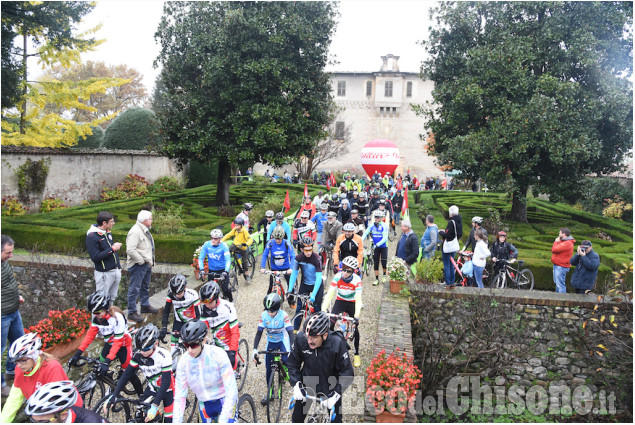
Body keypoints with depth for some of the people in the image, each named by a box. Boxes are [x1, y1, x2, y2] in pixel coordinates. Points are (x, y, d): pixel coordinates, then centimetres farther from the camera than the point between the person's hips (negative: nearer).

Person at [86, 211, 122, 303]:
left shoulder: (108, 232, 10)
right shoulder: (92, 236, -16)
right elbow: (95, 257, -22)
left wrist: (119, 266, 17)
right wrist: (112, 249, -21)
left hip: (116, 271, 8)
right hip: (104, 274, -8)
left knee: (112, 298, 16)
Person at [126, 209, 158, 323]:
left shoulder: (145, 230, 13)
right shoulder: (135, 231, -21)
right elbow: (130, 250, -29)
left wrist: (151, 262, 13)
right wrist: (141, 261, -21)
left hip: (146, 264, 10)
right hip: (137, 266, -10)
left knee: (145, 287, 23)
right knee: (135, 289, -3)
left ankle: (145, 306, 38)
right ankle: (132, 312, 5)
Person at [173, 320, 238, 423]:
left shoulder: (218, 355, -23)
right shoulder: (183, 362, -12)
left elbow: (231, 390, -25)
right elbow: (179, 396, -7)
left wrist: (223, 421, -32)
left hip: (225, 401, -4)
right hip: (205, 405, 4)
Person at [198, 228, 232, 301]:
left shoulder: (223, 246, -18)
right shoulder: (207, 245, -11)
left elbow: (228, 260, -26)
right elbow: (201, 258, -10)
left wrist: (226, 271, -39)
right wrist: (201, 269, -24)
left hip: (223, 270, -3)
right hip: (211, 270, 3)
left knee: (225, 289, -11)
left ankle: (230, 300, 19)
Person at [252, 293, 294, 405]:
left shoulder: (284, 315, -27)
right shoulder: (264, 316, -20)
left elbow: (290, 332, -29)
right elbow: (259, 332, -15)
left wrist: (292, 350, -40)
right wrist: (254, 349, -23)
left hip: (283, 340, -3)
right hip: (271, 341, 3)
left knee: (286, 360, -26)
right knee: (268, 367, 2)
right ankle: (270, 392, 19)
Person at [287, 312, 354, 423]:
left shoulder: (337, 343, -29)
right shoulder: (300, 339, -22)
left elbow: (347, 372, -20)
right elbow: (293, 364, -5)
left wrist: (335, 394, -24)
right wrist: (296, 385, -14)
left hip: (330, 388, -2)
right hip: (307, 386, 2)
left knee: (336, 419, 9)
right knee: (297, 418, 14)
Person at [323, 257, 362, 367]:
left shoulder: (357, 280, -25)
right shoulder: (337, 277, -22)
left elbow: (358, 299, -30)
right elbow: (330, 294, -25)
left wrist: (356, 316, -41)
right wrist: (324, 309, -36)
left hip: (352, 303, -1)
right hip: (340, 301, 1)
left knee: (355, 328, -3)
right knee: (330, 324, -15)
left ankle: (356, 354, 17)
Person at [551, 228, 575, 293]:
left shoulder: (567, 243, -19)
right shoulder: (564, 241, 16)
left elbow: (554, 250, -23)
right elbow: (553, 250, 14)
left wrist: (556, 242, -7)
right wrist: (557, 242, 3)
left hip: (561, 267, -11)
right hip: (557, 265, 11)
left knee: (560, 284, -9)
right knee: (557, 282, 20)